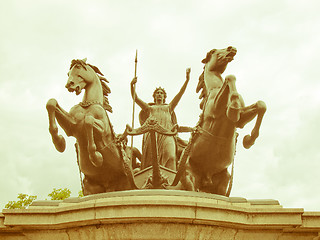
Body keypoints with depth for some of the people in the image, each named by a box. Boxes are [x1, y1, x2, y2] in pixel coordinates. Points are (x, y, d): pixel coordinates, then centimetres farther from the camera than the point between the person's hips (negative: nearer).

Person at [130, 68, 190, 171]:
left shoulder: (168, 108, 29)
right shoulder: (150, 108, 28)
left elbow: (180, 94, 19)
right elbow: (135, 98, 18)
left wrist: (187, 80, 8)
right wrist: (132, 85, 2)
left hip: (167, 135, 0)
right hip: (152, 134, 0)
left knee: (170, 157, -23)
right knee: (152, 159, -16)